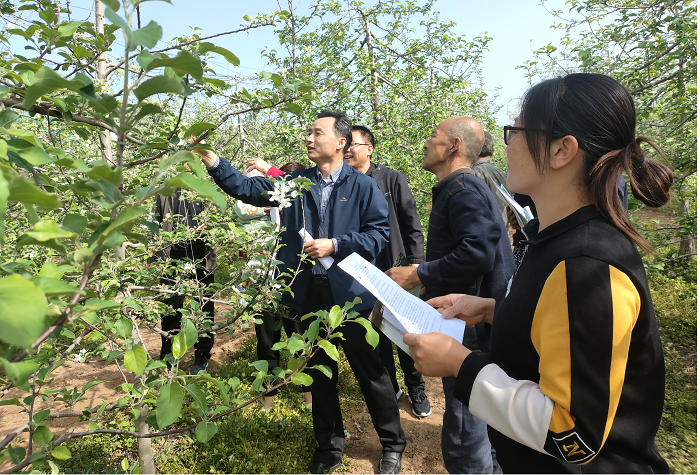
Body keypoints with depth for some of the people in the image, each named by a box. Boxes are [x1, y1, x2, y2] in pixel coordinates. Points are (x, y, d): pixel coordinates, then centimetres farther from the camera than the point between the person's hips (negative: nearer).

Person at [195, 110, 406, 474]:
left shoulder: (363, 186, -5)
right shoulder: (296, 182, 7)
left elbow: (379, 233, -9)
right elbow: (249, 188, 2)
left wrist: (335, 245, -18)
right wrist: (212, 161, -9)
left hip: (350, 293, -4)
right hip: (310, 293, 5)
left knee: (370, 371, 7)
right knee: (319, 371, 17)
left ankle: (392, 445, 31)